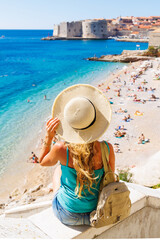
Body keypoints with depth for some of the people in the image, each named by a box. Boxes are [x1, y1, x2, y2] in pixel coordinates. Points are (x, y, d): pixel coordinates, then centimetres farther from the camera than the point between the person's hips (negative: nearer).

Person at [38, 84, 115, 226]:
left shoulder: (61, 149, -27)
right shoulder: (107, 149, -23)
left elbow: (43, 162, -2)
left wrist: (48, 138, -12)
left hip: (67, 216, -2)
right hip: (97, 213, 2)